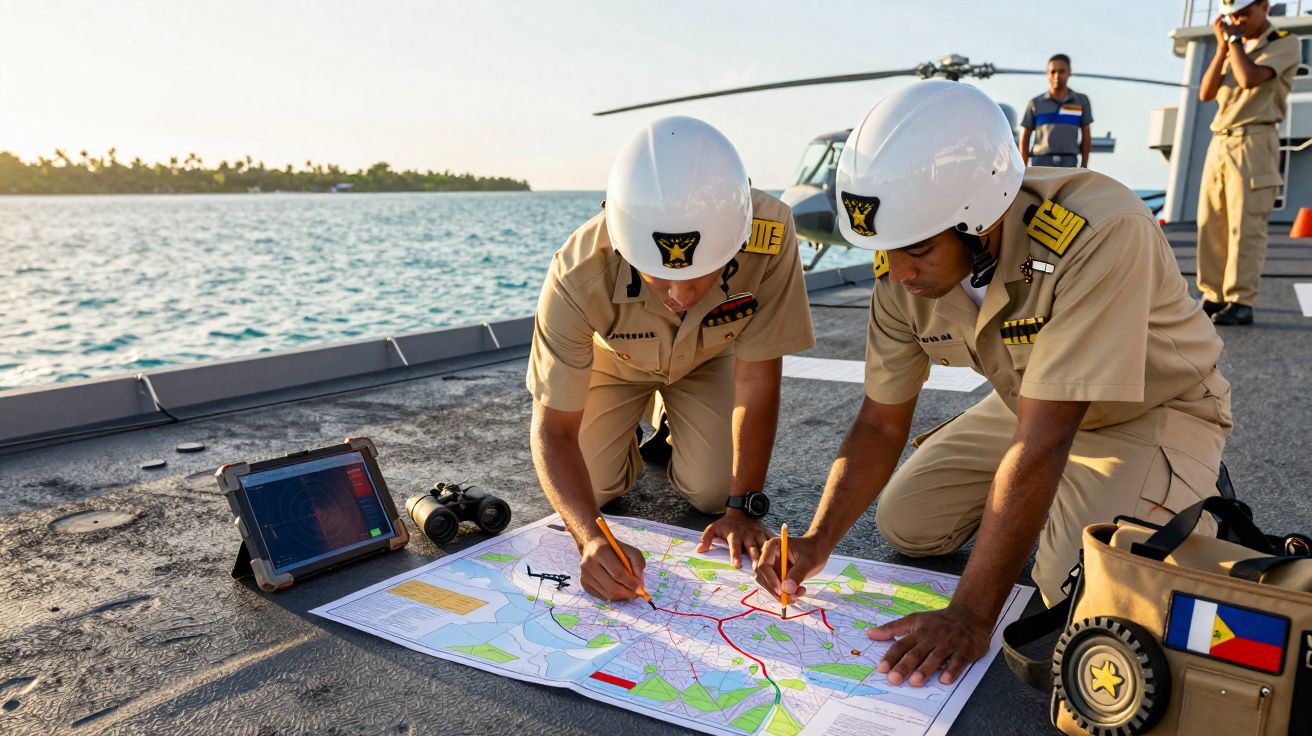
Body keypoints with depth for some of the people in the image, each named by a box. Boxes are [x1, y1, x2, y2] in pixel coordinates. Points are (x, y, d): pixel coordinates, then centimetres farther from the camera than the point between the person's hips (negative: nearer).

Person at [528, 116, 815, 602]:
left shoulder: (770, 233, -40)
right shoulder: (578, 277, -41)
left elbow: (757, 379, -29)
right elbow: (554, 429, -35)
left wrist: (744, 508, -26)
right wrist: (590, 538, -51)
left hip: (707, 357, 1)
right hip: (611, 358, 0)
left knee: (713, 493, -9)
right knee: (593, 488, -10)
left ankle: (672, 426, 24)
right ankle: (631, 429, 23)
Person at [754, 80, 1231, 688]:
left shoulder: (1098, 234, -40)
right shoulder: (902, 268, -20)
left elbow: (1040, 444, -39)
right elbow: (881, 424, -11)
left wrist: (970, 616, -34)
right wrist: (817, 542, -24)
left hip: (1157, 408, -5)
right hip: (1031, 405, 6)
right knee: (904, 525, 1)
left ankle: (1192, 504, 6)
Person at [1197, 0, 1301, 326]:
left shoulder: (1285, 43, 2)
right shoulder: (1235, 50, 22)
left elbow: (1249, 79, -15)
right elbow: (1206, 94, 10)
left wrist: (1234, 39, -2)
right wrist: (1223, 45, 5)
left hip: (1253, 143, -7)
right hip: (1219, 142, 7)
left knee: (1245, 226, -11)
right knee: (1210, 225, 2)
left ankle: (1241, 303, -11)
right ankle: (1213, 296, 5)